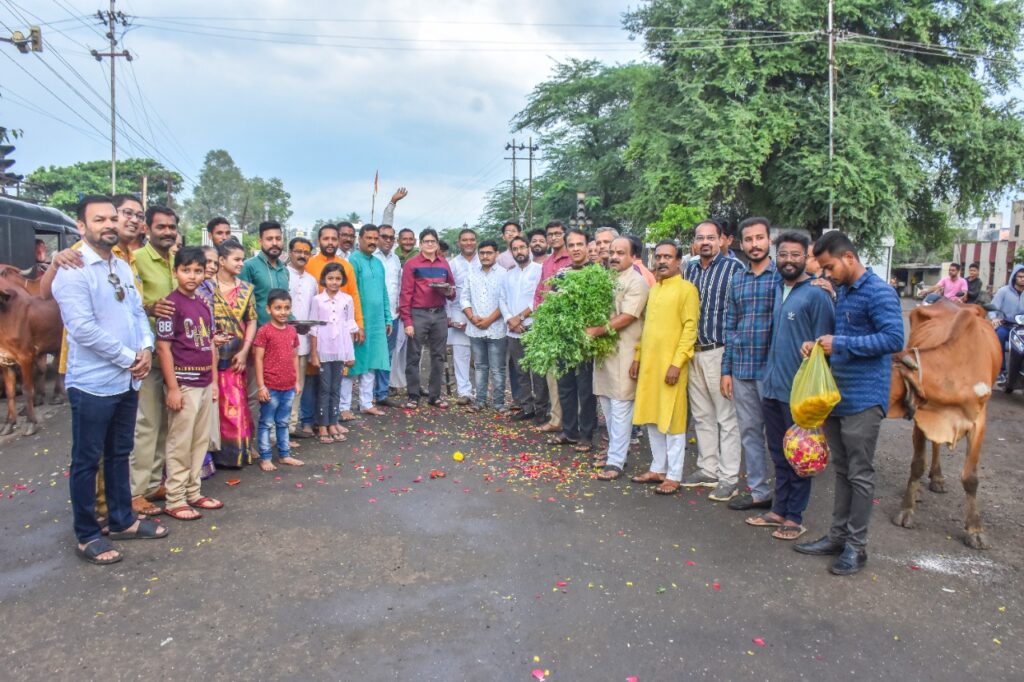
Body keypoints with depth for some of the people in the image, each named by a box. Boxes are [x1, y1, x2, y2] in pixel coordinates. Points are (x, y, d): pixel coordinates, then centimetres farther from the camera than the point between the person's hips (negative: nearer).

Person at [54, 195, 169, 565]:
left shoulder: (123, 268, 11)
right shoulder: (72, 270, -14)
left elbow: (138, 312, 14)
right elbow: (83, 329, -21)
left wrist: (146, 347, -5)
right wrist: (129, 358, -14)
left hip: (127, 381, 8)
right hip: (93, 383, -8)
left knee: (120, 455, 18)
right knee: (87, 461, 5)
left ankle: (123, 521, 31)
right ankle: (87, 536, 17)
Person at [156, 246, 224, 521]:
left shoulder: (204, 305, 10)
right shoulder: (171, 304, -11)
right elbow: (163, 347, -13)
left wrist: (214, 380, 13)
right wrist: (172, 388, -15)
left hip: (204, 383, 7)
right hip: (183, 382, -7)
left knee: (201, 441, 14)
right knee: (180, 444, 1)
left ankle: (193, 492, 26)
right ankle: (175, 500, 12)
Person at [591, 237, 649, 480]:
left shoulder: (636, 282, -9)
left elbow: (626, 318, -17)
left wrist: (597, 331, -18)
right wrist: (591, 330, -1)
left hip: (623, 352, -8)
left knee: (620, 406, -4)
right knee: (606, 403, 14)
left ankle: (616, 461, 1)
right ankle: (615, 450, 27)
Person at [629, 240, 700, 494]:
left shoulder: (686, 289, -7)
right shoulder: (653, 289, 16)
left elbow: (690, 328, -13)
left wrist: (677, 363, -19)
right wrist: (638, 356, 14)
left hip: (670, 364, -7)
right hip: (648, 363, 7)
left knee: (672, 421, 0)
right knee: (651, 418, 13)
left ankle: (673, 476, 9)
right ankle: (657, 468, 25)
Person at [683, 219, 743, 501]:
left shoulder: (734, 268, -7)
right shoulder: (690, 269, 12)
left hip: (720, 351, -7)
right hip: (693, 351, 7)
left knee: (727, 417, -1)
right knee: (701, 416, 14)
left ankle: (729, 478, 7)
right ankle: (708, 469, 26)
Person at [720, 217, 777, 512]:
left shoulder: (783, 276, -4)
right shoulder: (737, 279, 11)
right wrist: (726, 370, 9)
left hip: (771, 367, -5)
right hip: (742, 369, 5)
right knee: (749, 431, 11)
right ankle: (758, 491, 23)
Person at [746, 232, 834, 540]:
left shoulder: (816, 295, -11)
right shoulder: (775, 290, 10)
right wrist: (768, 375, 15)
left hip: (798, 390, -7)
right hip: (771, 387, 7)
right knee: (778, 453, 16)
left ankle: (795, 517, 18)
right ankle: (779, 509, 29)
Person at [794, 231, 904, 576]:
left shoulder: (878, 292, -13)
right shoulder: (840, 291, 13)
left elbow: (894, 338, -21)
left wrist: (841, 344, -21)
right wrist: (817, 344, 4)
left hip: (863, 398, -8)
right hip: (835, 393, 8)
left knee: (860, 473, 2)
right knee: (841, 469, 16)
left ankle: (856, 545, 13)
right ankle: (838, 535, 26)